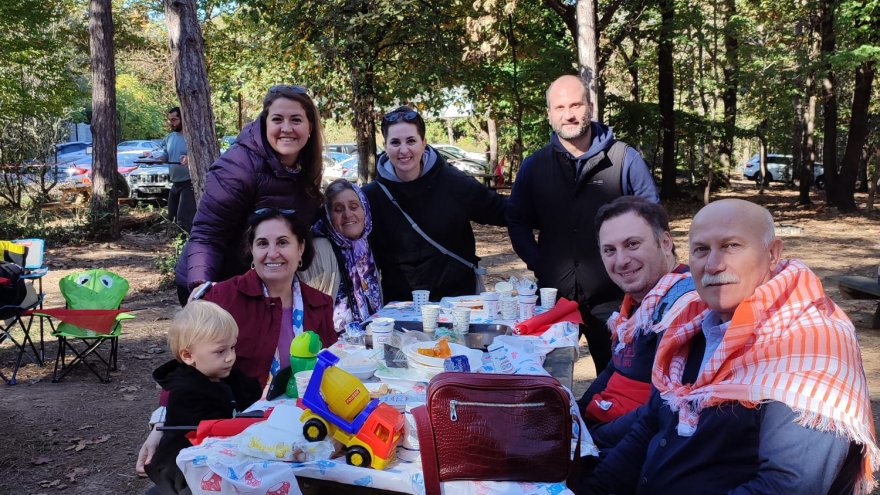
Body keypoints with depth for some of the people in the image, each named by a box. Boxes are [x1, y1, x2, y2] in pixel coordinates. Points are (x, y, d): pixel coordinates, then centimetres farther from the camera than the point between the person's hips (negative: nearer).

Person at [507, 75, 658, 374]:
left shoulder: (624, 159, -1)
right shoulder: (535, 165, 7)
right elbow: (517, 222, 13)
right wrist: (537, 263, -1)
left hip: (612, 298, -2)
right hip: (553, 297, 2)